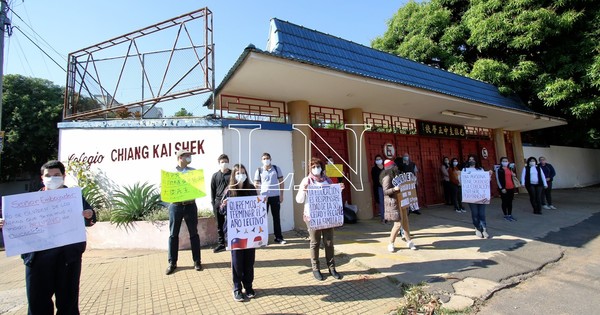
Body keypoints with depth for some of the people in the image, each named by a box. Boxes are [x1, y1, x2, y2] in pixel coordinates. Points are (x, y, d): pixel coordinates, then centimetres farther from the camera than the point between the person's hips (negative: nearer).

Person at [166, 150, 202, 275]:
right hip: (175, 206, 0)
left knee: (194, 233, 6)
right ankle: (172, 263, 19)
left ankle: (197, 261, 17)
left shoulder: (193, 171, 6)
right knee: (173, 235, 6)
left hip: (190, 205, 0)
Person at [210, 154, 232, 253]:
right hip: (218, 202, 3)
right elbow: (212, 191, 10)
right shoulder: (215, 176, 10)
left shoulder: (233, 174, 3)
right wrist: (213, 204, 3)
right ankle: (221, 244, 18)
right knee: (220, 225, 9)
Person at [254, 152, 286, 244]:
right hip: (264, 197, -1)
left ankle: (278, 237, 19)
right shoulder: (259, 170, 2)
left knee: (276, 217, 9)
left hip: (275, 196, 1)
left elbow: (281, 182, 6)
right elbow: (256, 184, 4)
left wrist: (281, 195, 0)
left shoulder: (276, 169, 3)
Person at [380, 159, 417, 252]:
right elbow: (385, 191, -21)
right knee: (398, 224, -7)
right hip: (393, 202, -9)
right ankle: (391, 244, 8)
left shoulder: (395, 175, 13)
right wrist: (394, 189, -34)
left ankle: (409, 241, 24)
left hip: (400, 201, 9)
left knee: (405, 222, 12)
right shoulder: (387, 177, -15)